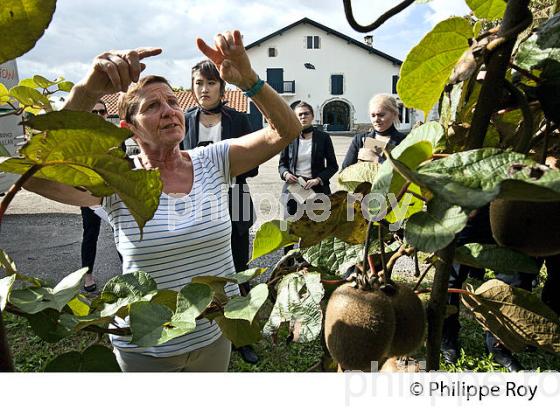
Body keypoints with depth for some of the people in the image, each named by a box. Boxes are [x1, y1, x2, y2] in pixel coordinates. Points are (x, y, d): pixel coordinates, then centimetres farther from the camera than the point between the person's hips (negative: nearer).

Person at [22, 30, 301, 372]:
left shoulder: (214, 162, -9)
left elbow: (286, 130, -16)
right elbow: (35, 175, -31)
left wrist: (248, 79, -32)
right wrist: (88, 90, -40)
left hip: (216, 334, 2)